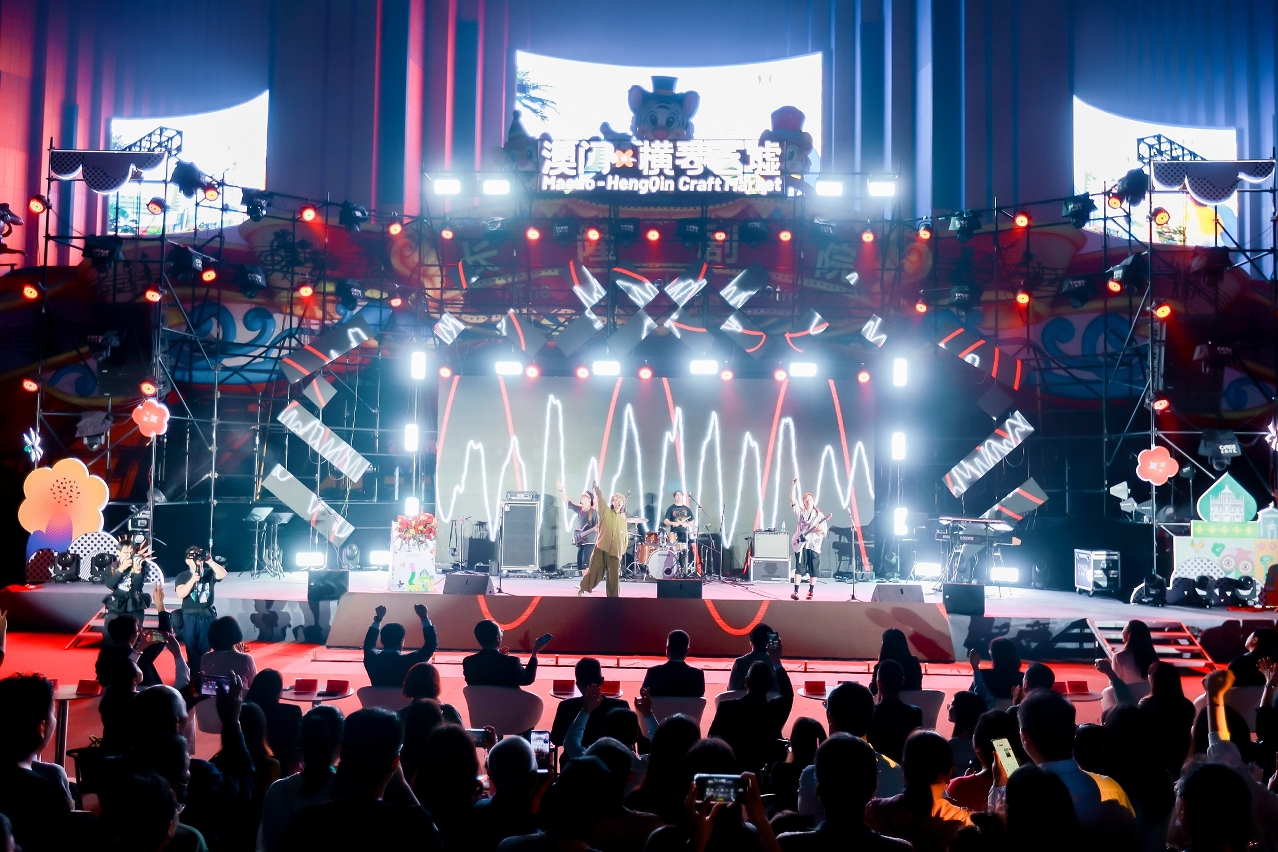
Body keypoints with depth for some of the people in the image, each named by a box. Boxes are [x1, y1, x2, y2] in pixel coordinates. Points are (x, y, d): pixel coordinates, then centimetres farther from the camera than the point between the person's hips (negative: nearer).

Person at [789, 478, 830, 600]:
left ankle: (810, 592, 12)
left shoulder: (819, 515, 9)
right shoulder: (800, 512, 9)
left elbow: (824, 531, 4)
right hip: (801, 544, 0)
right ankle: (795, 592, -8)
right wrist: (793, 485, -12)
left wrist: (819, 529, -18)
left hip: (814, 545, 0)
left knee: (814, 570, 2)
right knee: (799, 568, -6)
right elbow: (793, 499, -3)